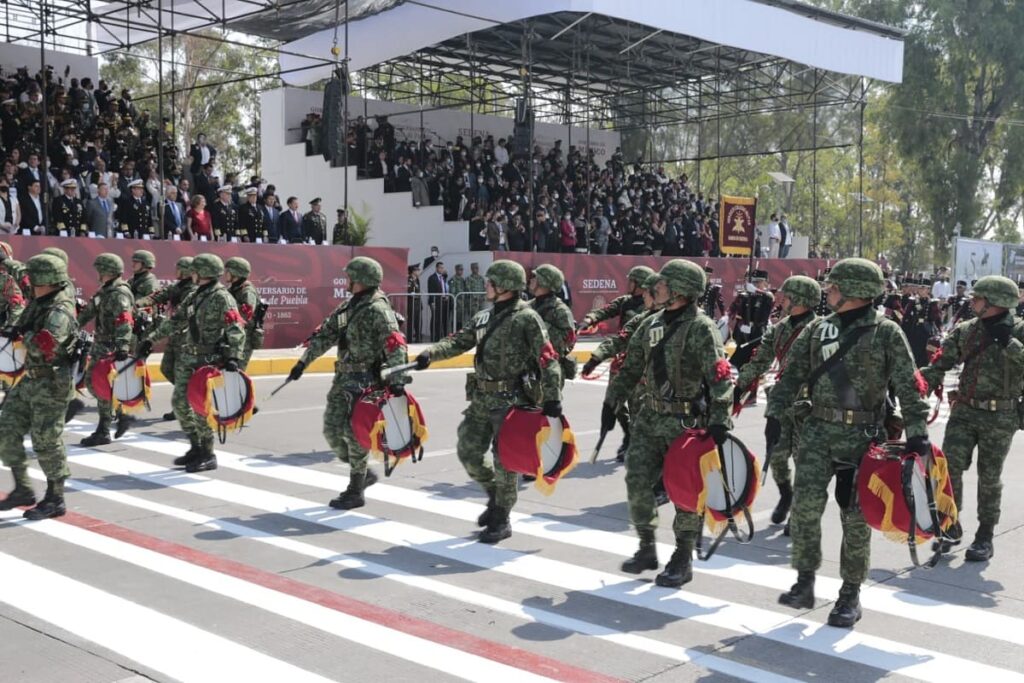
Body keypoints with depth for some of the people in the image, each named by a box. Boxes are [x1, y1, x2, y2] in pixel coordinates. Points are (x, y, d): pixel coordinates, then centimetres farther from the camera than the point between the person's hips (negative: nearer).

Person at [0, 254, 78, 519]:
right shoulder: (40, 303, 6)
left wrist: (26, 334, -15)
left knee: (46, 441, -3)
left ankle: (55, 500, 10)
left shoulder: (59, 312, -21)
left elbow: (41, 347, -33)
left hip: (52, 384, -9)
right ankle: (23, 490, 20)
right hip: (31, 380, 9)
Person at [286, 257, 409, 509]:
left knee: (354, 433, -4)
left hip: (366, 381, -8)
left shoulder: (378, 309, -14)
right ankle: (362, 473, 25)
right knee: (332, 429, 7)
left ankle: (355, 492, 9)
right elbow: (325, 335, 18)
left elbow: (395, 346, -21)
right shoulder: (348, 306, 14)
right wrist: (303, 362, 15)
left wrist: (397, 380, -30)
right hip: (344, 377, 8)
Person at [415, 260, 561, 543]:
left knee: (505, 461, 1)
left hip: (511, 401, -7)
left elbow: (548, 360, -13)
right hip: (481, 400, 7)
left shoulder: (526, 318, -11)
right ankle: (495, 496, 33)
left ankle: (501, 520, 15)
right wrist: (430, 354, -8)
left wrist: (552, 398, -17)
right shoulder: (484, 317, 12)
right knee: (468, 452, 9)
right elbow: (458, 342, 10)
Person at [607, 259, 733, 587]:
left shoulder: (701, 328, -13)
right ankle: (647, 549, 22)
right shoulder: (651, 324, 10)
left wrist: (719, 419, -28)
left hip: (687, 422, -7)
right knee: (637, 481, 5)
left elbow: (720, 376, -20)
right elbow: (631, 369, 18)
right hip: (651, 418, 7)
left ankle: (683, 560, 16)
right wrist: (612, 402, 14)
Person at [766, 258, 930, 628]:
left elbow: (908, 386, -6)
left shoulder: (886, 333, -3)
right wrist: (775, 415, 3)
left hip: (862, 435, -3)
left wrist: (917, 431, -13)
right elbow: (791, 375, 11)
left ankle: (850, 595, 17)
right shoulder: (817, 329, 9)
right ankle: (804, 584, 5)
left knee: (856, 516, 4)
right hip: (818, 430, 3)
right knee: (805, 504, -8)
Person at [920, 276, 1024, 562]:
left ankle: (985, 537, 19)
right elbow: (940, 364, -1)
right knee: (949, 467, -6)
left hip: (1000, 417, -2)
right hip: (964, 410, 3)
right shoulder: (965, 330, 2)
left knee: (989, 477, 6)